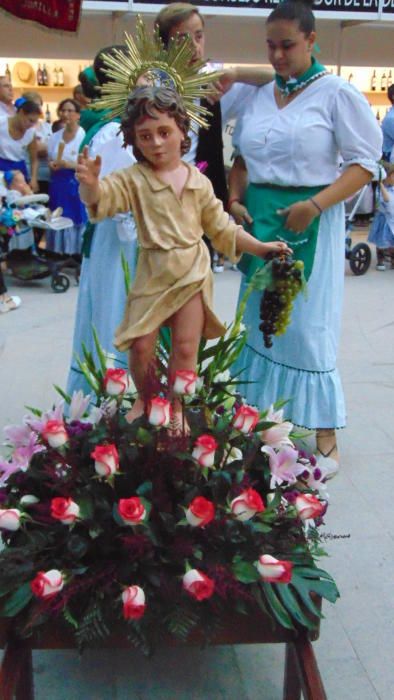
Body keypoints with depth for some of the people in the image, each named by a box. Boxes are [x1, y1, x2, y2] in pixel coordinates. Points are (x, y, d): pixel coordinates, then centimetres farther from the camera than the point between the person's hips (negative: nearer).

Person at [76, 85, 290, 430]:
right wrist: (90, 183, -46)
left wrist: (259, 247, 8)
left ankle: (176, 409, 19)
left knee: (185, 347, 1)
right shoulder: (134, 179, -5)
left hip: (193, 272, 1)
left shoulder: (198, 181, 4)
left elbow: (220, 227, 12)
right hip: (153, 272, -1)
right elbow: (103, 197, -23)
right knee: (141, 344, 0)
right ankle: (145, 400, 27)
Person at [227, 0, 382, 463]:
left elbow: (364, 162, -9)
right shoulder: (256, 97, 10)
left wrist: (315, 205, -20)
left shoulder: (336, 93, -5)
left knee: (307, 324, -4)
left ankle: (325, 434, 8)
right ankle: (257, 412, 24)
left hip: (311, 221, -5)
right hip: (258, 219, 5)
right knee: (258, 319, 10)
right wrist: (235, 200, 0)